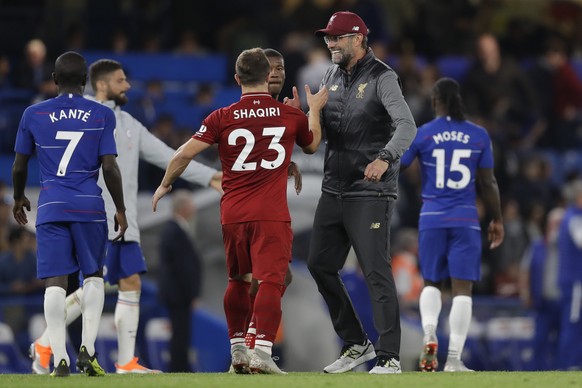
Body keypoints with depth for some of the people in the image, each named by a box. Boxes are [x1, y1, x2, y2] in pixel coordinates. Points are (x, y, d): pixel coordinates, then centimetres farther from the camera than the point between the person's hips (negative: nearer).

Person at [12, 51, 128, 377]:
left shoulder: (34, 115, 4)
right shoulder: (102, 115, 0)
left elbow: (19, 166, 10)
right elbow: (110, 167, -5)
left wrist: (19, 197, 28)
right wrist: (120, 209, 6)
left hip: (51, 207, 0)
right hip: (90, 205, 0)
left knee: (55, 282, -1)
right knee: (94, 275, 14)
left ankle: (60, 358, -9)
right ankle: (88, 347, 0)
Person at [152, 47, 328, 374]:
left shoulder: (222, 118, 1)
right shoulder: (291, 116, 3)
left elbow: (184, 154, -2)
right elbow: (312, 145, 25)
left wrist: (165, 186, 14)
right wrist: (315, 110, 41)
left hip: (232, 213, 3)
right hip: (272, 214, -2)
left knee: (238, 280, 19)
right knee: (271, 280, -9)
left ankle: (237, 351, 26)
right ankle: (262, 353, -23)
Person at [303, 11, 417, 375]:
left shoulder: (382, 78, -12)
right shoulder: (332, 77, 12)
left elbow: (406, 126, -25)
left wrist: (385, 158, -42)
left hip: (370, 192, -8)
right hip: (334, 190, 8)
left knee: (377, 272, -10)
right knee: (320, 265, 10)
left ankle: (389, 357, -7)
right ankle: (357, 344, 22)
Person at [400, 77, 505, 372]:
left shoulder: (420, 134, -3)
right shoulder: (479, 135, 1)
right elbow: (488, 183, 4)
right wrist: (497, 219, 14)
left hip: (432, 218, 1)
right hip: (466, 220, 0)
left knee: (431, 282, 16)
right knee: (462, 287, -1)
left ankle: (429, 336, -10)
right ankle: (454, 358, -9)